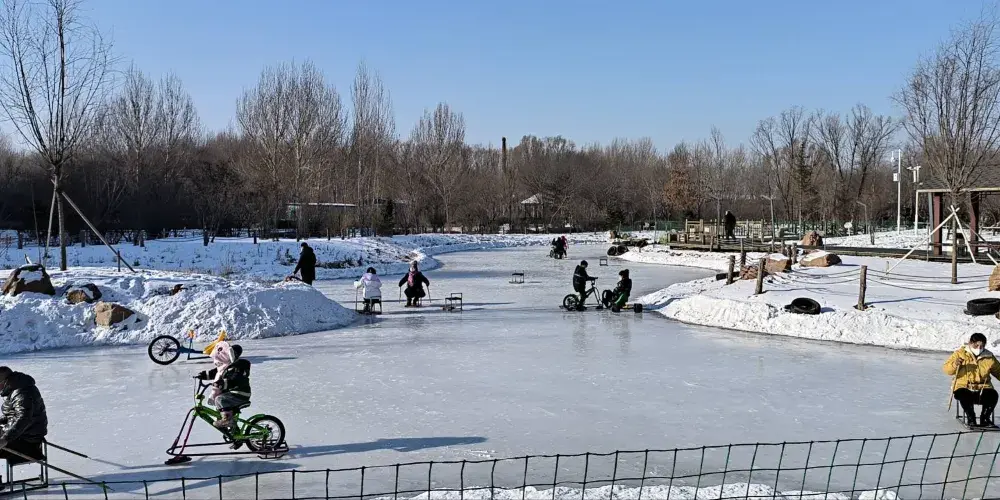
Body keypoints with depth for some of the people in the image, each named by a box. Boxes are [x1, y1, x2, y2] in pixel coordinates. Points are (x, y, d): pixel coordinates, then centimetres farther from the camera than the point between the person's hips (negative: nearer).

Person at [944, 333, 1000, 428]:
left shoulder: (989, 357, 8)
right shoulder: (960, 353, 0)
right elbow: (947, 369, -5)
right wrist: (955, 365, -27)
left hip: (982, 389, 2)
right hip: (964, 387, -2)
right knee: (963, 395, -36)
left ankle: (984, 418, -5)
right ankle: (971, 418, -11)